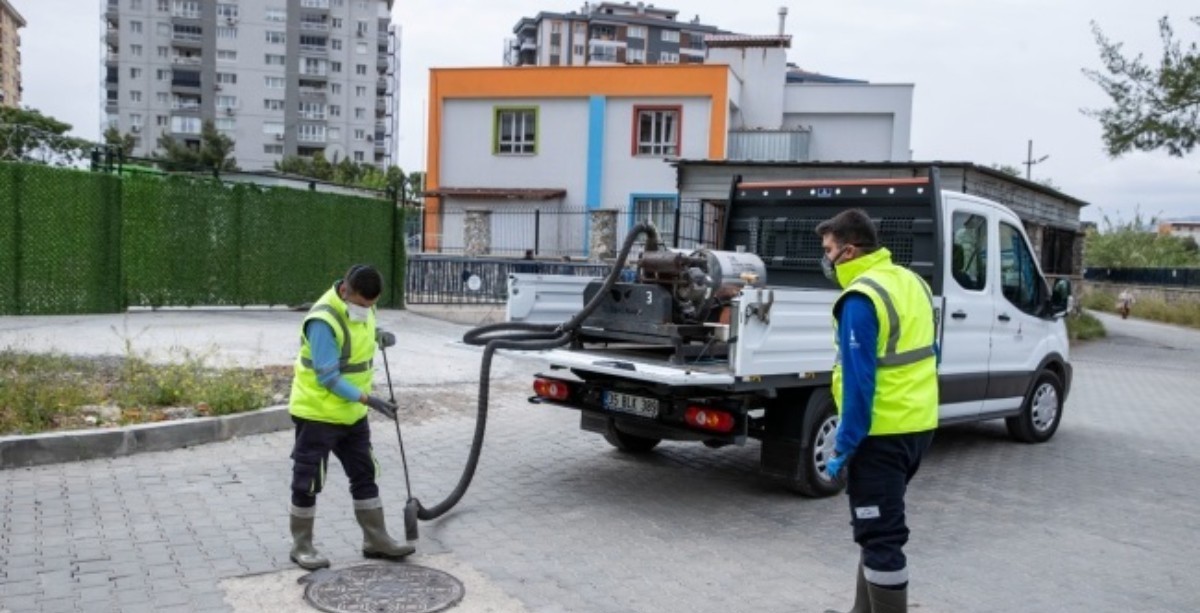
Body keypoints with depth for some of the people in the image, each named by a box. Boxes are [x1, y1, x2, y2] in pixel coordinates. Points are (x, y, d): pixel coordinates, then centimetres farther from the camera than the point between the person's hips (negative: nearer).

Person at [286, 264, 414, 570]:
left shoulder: (361, 307, 0)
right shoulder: (323, 321, -25)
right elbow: (328, 378, -26)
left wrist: (376, 335, 0)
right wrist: (368, 398, -31)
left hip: (352, 413, 8)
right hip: (317, 414, -8)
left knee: (364, 476, 13)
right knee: (308, 482, 5)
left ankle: (376, 540, 23)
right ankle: (302, 546, 20)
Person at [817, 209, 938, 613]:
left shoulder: (861, 299, -18)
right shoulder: (911, 283, 11)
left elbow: (859, 380, -22)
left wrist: (843, 449, -17)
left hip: (882, 432, -10)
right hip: (918, 425, 10)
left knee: (879, 536, 0)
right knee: (878, 528, 21)